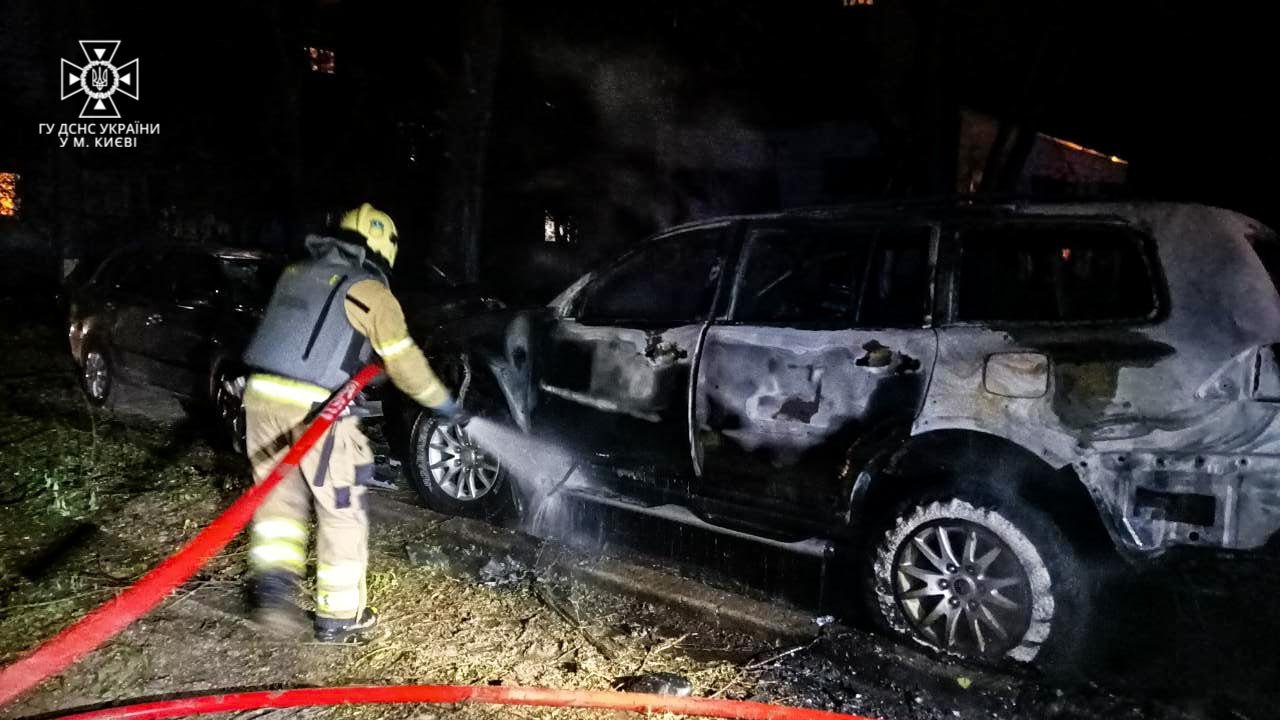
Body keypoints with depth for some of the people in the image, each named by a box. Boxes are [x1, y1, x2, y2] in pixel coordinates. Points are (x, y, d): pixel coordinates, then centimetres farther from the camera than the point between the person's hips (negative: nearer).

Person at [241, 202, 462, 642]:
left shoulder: (295, 274, 18)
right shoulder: (369, 292, 1)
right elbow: (405, 364, 5)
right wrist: (445, 405, 19)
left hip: (262, 394, 6)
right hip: (315, 409, -5)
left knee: (280, 496, 21)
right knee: (342, 514, 8)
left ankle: (273, 586, 4)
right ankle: (339, 618, 16)